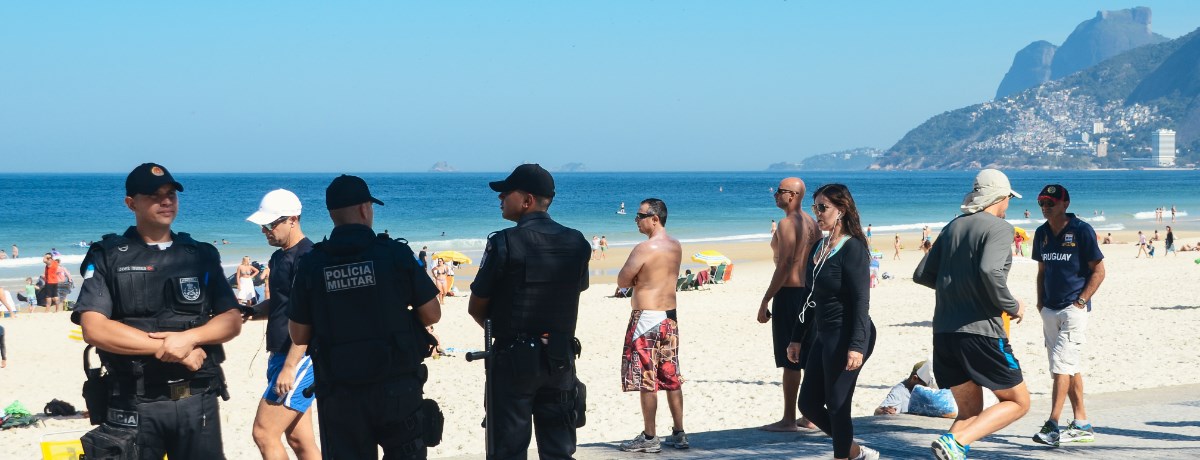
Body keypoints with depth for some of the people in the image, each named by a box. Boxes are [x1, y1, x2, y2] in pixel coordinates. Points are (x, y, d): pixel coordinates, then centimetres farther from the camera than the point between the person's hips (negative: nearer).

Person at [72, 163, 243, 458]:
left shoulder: (201, 256, 11)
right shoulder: (108, 258, 1)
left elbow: (232, 321, 5)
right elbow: (93, 329, -10)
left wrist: (189, 338, -15)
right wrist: (166, 348, -14)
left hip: (199, 400, 2)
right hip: (135, 405, -2)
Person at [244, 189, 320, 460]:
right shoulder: (279, 257, 14)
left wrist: (289, 367, -23)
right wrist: (250, 311, 7)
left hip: (299, 359, -9)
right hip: (280, 356, 9)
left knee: (264, 433, -11)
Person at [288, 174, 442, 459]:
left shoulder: (311, 265, -3)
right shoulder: (396, 254, -7)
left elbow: (298, 336, 3)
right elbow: (432, 314, -1)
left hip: (340, 395, 1)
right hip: (397, 387, -1)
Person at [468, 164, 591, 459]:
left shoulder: (504, 243, -12)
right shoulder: (577, 243, 2)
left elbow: (476, 308, -5)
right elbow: (577, 292, 11)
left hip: (513, 359, -4)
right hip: (560, 358, 5)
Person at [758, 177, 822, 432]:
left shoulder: (787, 223, -14)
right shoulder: (811, 223, 13)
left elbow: (784, 265, -20)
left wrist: (765, 301, -18)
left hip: (789, 294, -9)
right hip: (810, 293, 9)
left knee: (790, 361, -5)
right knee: (810, 360, 12)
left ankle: (789, 419, -2)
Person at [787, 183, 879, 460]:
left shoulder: (853, 248, -13)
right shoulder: (819, 247, 12)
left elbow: (861, 300, -18)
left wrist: (857, 346, -25)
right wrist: (797, 338, 19)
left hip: (846, 335, -9)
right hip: (823, 334, 9)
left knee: (837, 406, -3)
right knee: (809, 404, 12)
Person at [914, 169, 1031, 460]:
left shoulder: (953, 227, 14)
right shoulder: (999, 228, -7)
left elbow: (922, 275, 16)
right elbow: (990, 270, -24)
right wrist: (1011, 306, -9)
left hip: (944, 333, 7)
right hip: (981, 331, -7)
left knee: (969, 411, 16)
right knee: (1018, 402, 7)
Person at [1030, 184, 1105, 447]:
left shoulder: (1081, 230, -8)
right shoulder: (1042, 233, 10)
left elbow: (1099, 270, -6)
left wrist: (1081, 301, -12)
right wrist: (1040, 302, 10)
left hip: (1074, 309, -7)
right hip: (1050, 310, 7)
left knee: (1061, 364, -14)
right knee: (1071, 368, 11)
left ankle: (1052, 426, -17)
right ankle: (1082, 425, 18)